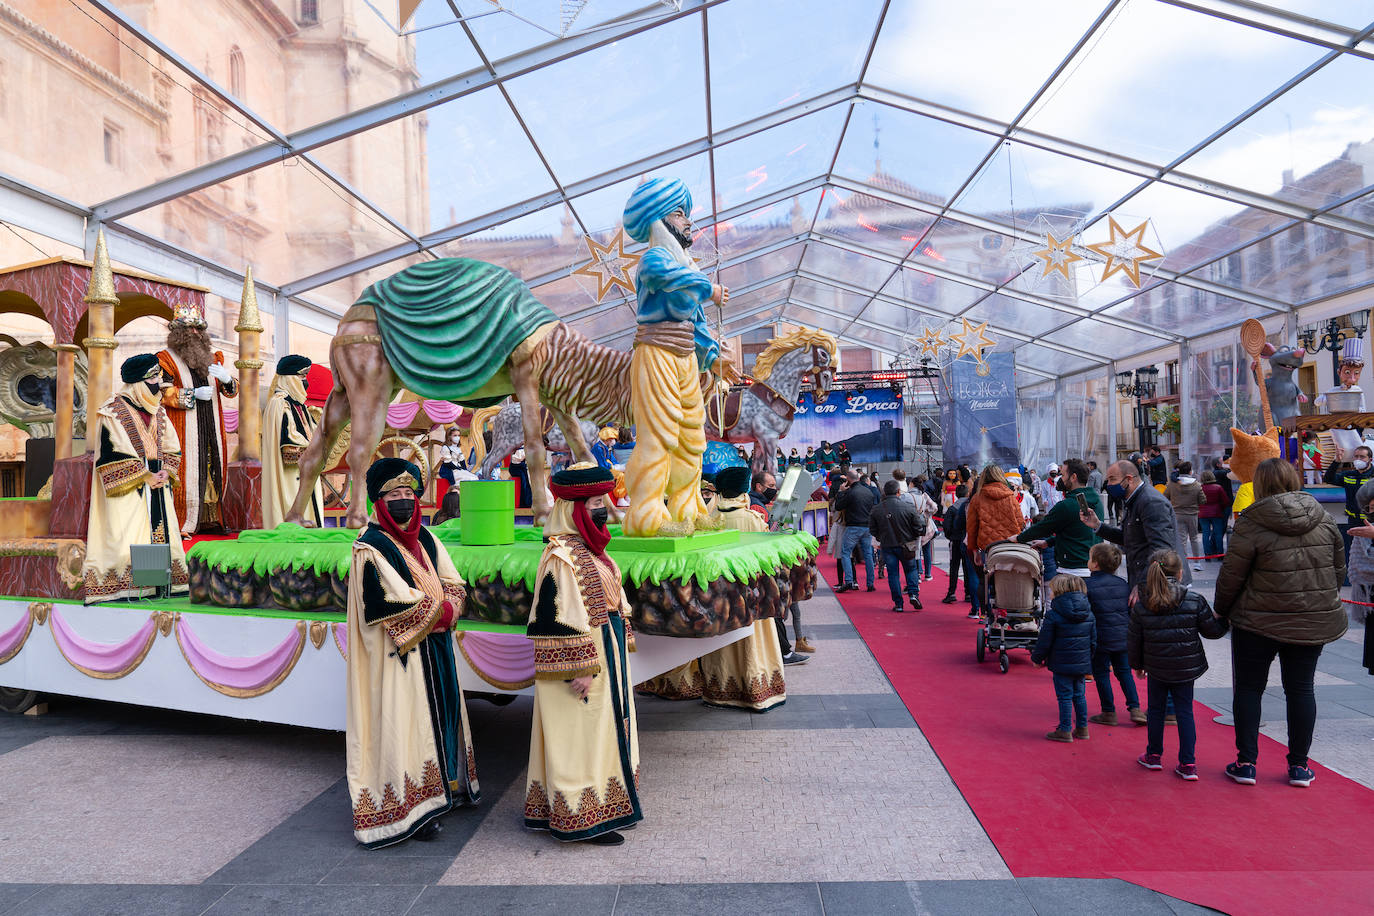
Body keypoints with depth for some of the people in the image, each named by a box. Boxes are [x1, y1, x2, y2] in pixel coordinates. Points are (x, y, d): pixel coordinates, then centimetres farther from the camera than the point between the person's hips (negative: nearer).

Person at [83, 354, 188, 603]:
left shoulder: (158, 410, 14)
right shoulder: (114, 411, -6)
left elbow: (172, 447, 16)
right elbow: (113, 453, -11)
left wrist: (165, 472, -3)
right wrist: (144, 477, -14)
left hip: (157, 483, 6)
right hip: (128, 487, -6)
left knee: (161, 531, 3)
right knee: (128, 534, -10)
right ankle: (125, 587, -7)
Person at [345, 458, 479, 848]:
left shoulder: (424, 538, 9)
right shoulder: (370, 548, -13)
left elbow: (455, 586, 5)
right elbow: (398, 602, -21)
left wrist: (443, 611, -13)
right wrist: (440, 609, -11)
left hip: (435, 648, 7)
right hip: (398, 654, -7)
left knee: (440, 711, 15)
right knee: (404, 721, -1)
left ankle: (444, 786, 30)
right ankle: (411, 806, 10)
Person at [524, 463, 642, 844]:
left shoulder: (591, 549, 11)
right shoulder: (560, 556, -19)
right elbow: (557, 618, -22)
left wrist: (621, 648, 18)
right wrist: (578, 670, -22)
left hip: (606, 656, 10)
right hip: (585, 660, -10)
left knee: (604, 734, 18)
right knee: (582, 737, 0)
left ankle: (607, 807, 31)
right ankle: (582, 820, 12)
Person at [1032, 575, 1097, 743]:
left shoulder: (1053, 615, -15)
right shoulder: (1089, 613, 3)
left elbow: (1044, 641, -11)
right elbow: (1094, 640, 10)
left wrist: (1037, 658, 5)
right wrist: (1089, 661, 22)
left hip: (1062, 665, -6)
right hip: (1082, 663, 6)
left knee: (1065, 697, 2)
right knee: (1079, 695, 16)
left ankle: (1064, 731, 8)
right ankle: (1082, 728, 24)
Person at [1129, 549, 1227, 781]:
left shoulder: (1140, 606, -10)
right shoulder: (1195, 602, -12)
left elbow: (1133, 642, -1)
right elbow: (1213, 630, -1)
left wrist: (1137, 664, 15)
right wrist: (1222, 619, 21)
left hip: (1156, 669, 0)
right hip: (1186, 669, 0)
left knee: (1155, 710, 15)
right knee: (1185, 712, 9)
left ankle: (1154, 755, 26)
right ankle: (1188, 764, 10)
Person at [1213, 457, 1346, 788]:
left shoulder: (1251, 523, -14)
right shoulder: (1323, 518, 2)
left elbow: (1231, 576, -10)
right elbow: (1338, 570, 9)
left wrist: (1221, 611, 5)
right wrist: (1324, 603, 22)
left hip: (1259, 623, -4)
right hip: (1313, 623, 4)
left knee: (1249, 688, 8)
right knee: (1301, 689, 13)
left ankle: (1246, 763, 12)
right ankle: (1299, 766, 19)